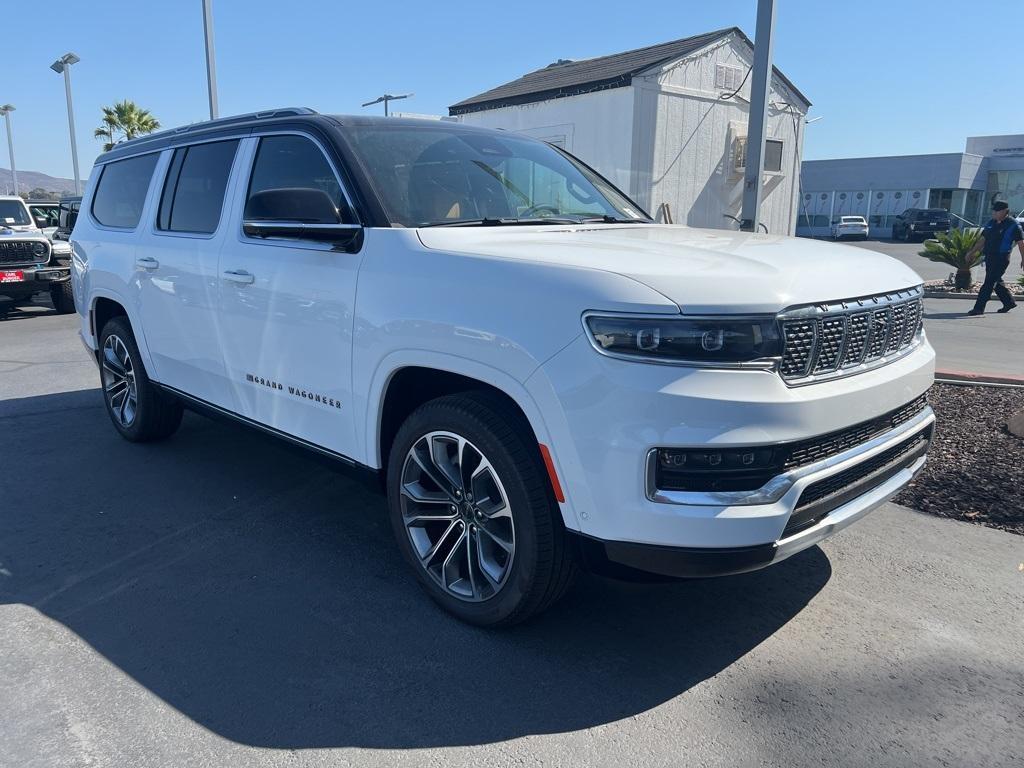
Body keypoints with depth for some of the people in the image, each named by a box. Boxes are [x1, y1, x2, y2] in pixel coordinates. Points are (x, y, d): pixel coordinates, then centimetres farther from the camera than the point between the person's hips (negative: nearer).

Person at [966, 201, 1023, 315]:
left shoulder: (1013, 225, -8)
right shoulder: (991, 223, 11)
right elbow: (982, 239, 19)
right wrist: (972, 252, 18)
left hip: (1001, 258, -7)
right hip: (989, 257, 8)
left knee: (989, 283, -10)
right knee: (996, 282, 16)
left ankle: (979, 308, -9)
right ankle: (1009, 302, 33)